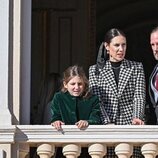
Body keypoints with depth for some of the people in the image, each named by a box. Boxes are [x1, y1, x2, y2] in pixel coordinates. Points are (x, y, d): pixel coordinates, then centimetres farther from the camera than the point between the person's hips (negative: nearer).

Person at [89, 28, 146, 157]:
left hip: (130, 124, 0)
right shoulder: (95, 70, 10)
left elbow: (139, 96, 2)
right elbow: (96, 100, 1)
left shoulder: (136, 67, 11)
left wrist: (137, 117, -16)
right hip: (106, 127, 0)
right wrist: (107, 122, -14)